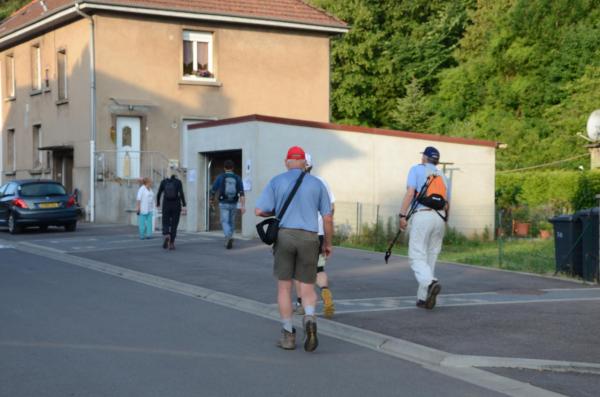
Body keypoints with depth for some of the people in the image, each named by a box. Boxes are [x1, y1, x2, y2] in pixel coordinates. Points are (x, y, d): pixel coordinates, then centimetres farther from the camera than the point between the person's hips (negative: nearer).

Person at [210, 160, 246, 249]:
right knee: (231, 222, 18)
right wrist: (243, 206, -15)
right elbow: (241, 193, -10)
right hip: (233, 204, 3)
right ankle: (228, 241, 26)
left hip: (223, 204, -2)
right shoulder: (237, 178, 1)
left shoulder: (220, 177, -4)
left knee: (225, 222, -4)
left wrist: (211, 199, 21)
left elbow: (213, 190, -1)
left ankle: (228, 237, -30)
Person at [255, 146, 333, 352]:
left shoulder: (276, 182, 5)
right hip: (309, 238, 1)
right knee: (307, 288, 8)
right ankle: (310, 319, -20)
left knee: (284, 287, 10)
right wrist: (328, 243, 17)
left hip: (284, 235, 0)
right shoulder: (317, 184, 7)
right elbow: (327, 218, 5)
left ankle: (288, 335, 9)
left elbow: (259, 210, -2)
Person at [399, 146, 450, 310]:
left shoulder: (416, 169, 6)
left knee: (417, 257, -6)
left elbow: (410, 192, -8)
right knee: (431, 258, 10)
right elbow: (447, 204, 18)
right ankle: (423, 298, 9)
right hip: (440, 218, 5)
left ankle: (431, 283, -32)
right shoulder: (443, 176, 21)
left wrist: (402, 215, -10)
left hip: (422, 215, -5)